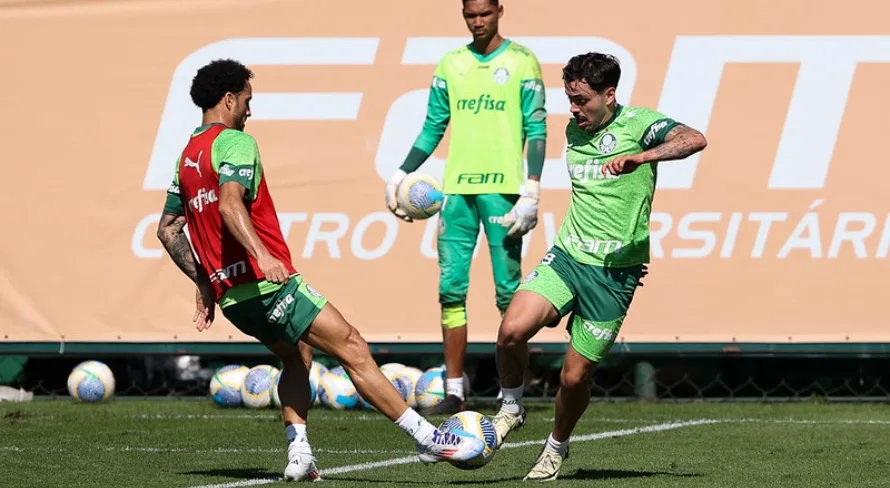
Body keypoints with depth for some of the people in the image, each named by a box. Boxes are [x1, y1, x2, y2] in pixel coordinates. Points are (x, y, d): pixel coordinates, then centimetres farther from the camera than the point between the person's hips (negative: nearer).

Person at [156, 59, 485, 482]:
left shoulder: (186, 157, 17)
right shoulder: (236, 142, -8)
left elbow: (167, 230, 22)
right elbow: (230, 205, -26)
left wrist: (204, 283, 25)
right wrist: (262, 255, -38)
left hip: (230, 296, 9)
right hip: (267, 285, -9)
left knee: (297, 356, 26)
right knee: (352, 348, -7)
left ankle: (298, 454, 9)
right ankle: (426, 439, -10)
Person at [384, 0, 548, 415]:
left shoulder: (521, 61, 1)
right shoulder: (452, 64, 13)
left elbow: (537, 129, -3)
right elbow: (433, 128, 18)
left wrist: (532, 191, -13)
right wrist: (400, 176, 11)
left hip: (502, 189, -4)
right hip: (457, 188, 4)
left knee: (508, 290, -4)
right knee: (451, 288, 1)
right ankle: (454, 392, 7)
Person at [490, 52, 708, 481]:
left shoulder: (637, 124, -8)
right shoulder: (574, 131, 12)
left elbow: (694, 140, -27)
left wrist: (641, 157, -42)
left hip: (614, 272, -4)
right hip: (566, 255, 5)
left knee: (575, 376, -1)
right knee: (512, 330, -20)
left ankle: (556, 448, 26)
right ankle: (511, 408, 5)